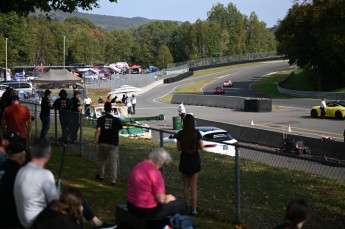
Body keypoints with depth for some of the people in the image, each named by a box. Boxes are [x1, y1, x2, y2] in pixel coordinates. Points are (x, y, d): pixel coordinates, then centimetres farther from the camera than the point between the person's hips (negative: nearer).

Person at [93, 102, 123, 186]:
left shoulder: (100, 119, -5)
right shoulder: (116, 120, -3)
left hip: (103, 143, 1)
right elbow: (121, 127, 12)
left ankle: (100, 175, 35)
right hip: (113, 144, -1)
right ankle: (114, 179, -6)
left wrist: (95, 142, -14)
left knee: (101, 159, 22)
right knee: (114, 161, 0)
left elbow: (98, 131, -15)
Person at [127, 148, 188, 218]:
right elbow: (161, 199, -22)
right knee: (181, 205, 5)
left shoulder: (138, 166, 5)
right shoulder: (155, 172, -22)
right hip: (147, 211, -9)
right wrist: (168, 198, 1)